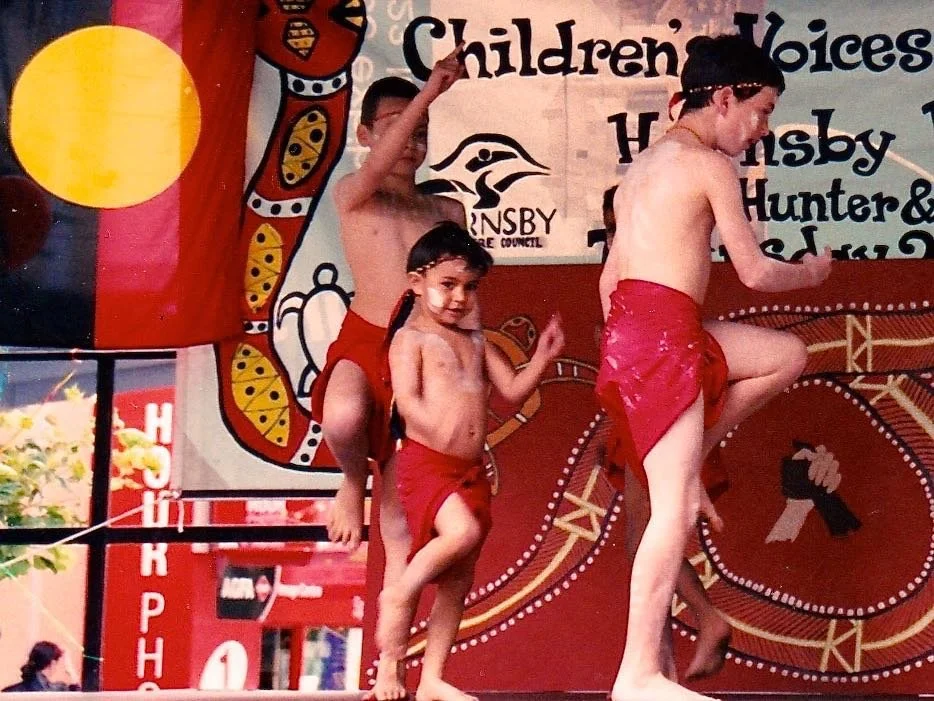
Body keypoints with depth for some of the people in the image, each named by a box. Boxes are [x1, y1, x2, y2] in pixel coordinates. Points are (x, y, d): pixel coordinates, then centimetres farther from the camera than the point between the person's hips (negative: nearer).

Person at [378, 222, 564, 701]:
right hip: (424, 462, -7)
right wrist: (443, 435, -28)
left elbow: (513, 390, 17)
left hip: (470, 470, 7)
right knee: (462, 531, -33)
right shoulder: (410, 338, -1)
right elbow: (407, 399, -14)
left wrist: (541, 358, 2)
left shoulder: (476, 343, 18)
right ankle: (399, 594, -10)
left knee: (458, 579, 6)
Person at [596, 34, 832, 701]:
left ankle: (686, 462, 17)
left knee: (786, 354, 21)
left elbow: (609, 278, 22)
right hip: (663, 333, -9)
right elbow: (755, 272, -4)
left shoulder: (647, 163, 21)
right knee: (677, 509, -10)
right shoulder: (710, 165, -6)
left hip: (627, 329, 9)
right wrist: (812, 272, 17)